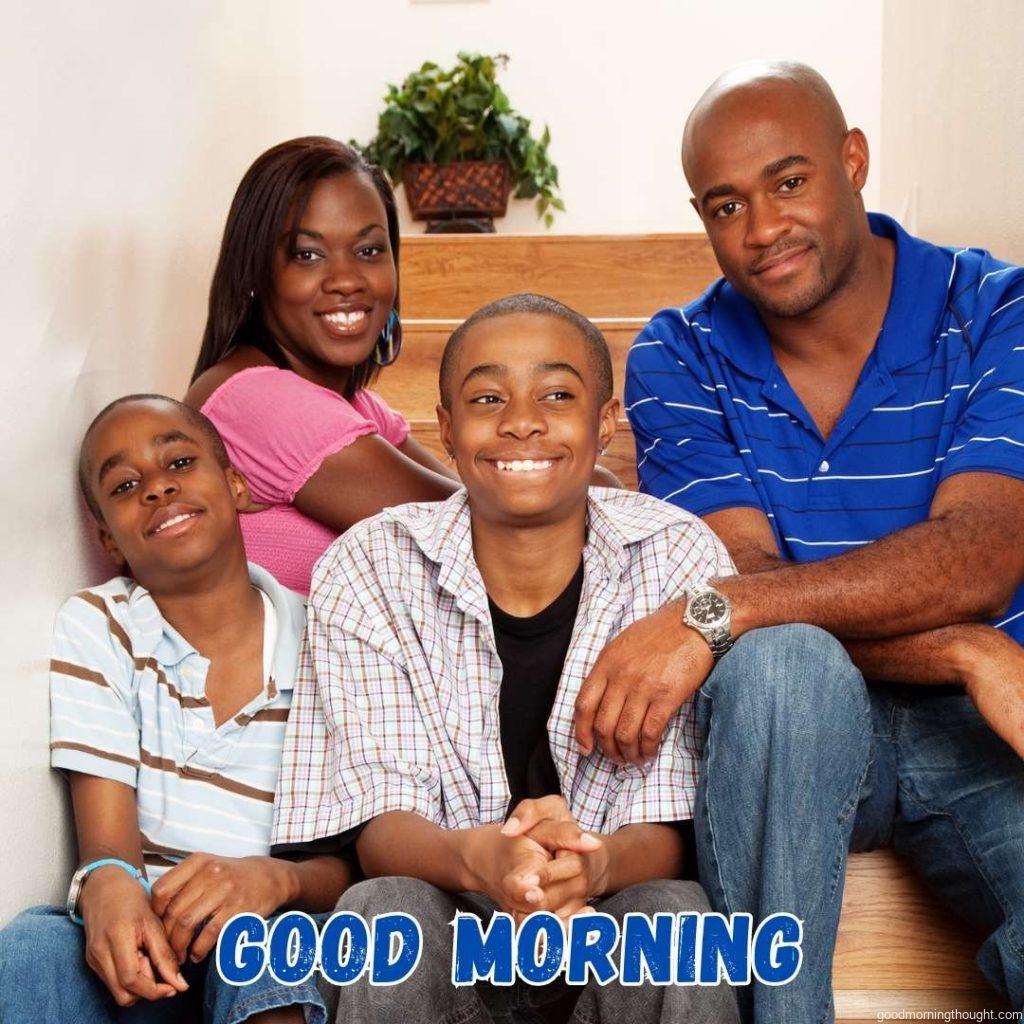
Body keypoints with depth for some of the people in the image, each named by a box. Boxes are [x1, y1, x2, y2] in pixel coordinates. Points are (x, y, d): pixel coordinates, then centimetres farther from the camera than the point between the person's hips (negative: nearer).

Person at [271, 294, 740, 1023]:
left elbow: (669, 833, -12)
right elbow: (379, 824, -13)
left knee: (673, 915, -33)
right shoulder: (366, 572, -7)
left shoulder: (680, 558, -8)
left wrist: (594, 863, -38)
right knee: (384, 912, -31)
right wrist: (478, 856, -38)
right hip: (453, 931, 1)